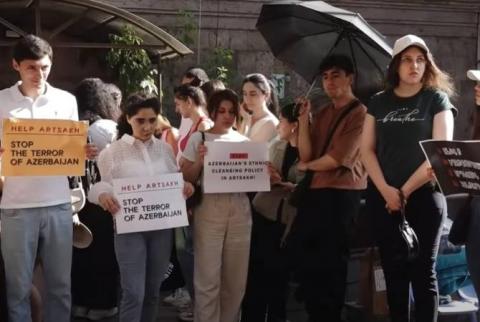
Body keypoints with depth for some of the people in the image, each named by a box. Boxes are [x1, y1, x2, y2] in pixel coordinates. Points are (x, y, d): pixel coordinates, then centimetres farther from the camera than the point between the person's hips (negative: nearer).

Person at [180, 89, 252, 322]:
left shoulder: (244, 141, 12)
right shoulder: (199, 139, 3)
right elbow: (186, 178, 1)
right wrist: (200, 161, -15)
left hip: (240, 209, 3)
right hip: (209, 209, -3)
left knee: (236, 277, 7)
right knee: (208, 277, -4)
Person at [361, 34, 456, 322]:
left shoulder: (437, 99, 2)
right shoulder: (379, 102, 9)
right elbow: (367, 150, 5)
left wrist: (406, 190, -10)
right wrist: (386, 190, -9)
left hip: (424, 196, -3)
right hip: (383, 198, 3)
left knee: (423, 271, -2)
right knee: (394, 270, 7)